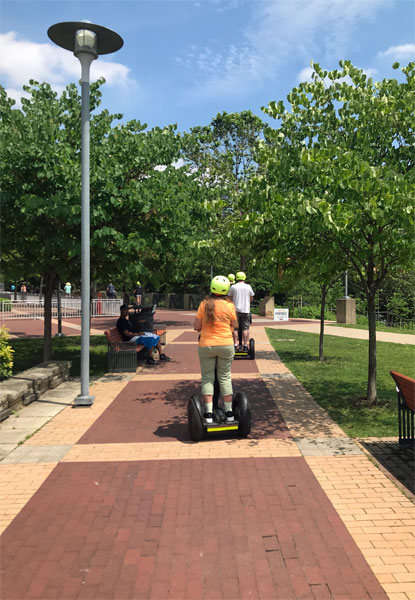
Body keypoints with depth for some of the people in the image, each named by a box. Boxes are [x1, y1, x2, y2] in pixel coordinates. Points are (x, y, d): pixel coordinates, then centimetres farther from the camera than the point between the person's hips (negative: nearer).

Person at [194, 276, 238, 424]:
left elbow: (197, 327, -4)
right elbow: (235, 325, 5)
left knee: (207, 378, 8)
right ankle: (229, 413, 16)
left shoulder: (204, 304, -6)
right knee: (225, 377, 12)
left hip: (206, 345, 0)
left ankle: (209, 413, 4)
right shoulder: (229, 305, -5)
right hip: (226, 345, 1)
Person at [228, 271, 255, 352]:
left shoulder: (233, 287, -1)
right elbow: (251, 298, 12)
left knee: (235, 328, 5)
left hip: (236, 310, -1)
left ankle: (235, 345, 3)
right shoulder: (248, 287, 3)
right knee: (245, 328, 3)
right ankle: (245, 345, 0)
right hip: (246, 310, 1)